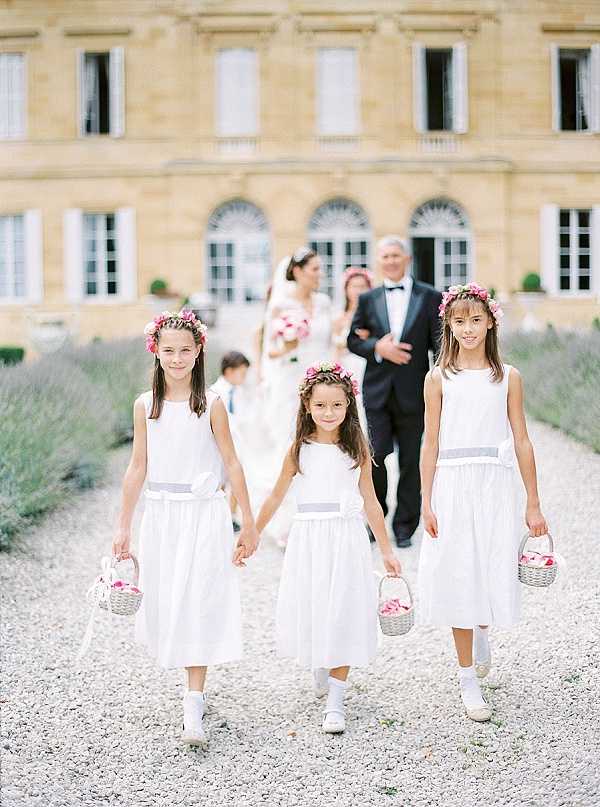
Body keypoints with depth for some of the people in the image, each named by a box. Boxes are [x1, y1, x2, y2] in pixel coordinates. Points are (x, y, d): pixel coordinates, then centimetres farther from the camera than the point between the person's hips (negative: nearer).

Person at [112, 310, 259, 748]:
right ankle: (194, 689, 27)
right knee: (165, 603, 8)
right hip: (161, 515, 3)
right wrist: (123, 527, 9)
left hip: (204, 515, -3)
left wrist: (249, 524, -1)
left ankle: (194, 708, -4)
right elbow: (138, 468, 8)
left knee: (197, 605, -6)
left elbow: (231, 463, -2)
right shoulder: (146, 405, 3)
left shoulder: (211, 404, -5)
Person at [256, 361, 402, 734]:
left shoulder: (357, 450, 1)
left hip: (347, 540, -1)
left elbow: (370, 502, 8)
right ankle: (321, 669, 37)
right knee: (310, 613, 6)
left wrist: (387, 550, 10)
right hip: (308, 539, 1)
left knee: (343, 616, -2)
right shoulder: (299, 450, 1)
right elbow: (276, 497, 10)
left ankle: (335, 702, 4)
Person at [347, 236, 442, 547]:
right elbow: (353, 339, 10)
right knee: (376, 455, -7)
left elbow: (439, 343, 1)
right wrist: (377, 347, -10)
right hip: (378, 390, 1)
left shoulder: (429, 297, 4)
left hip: (413, 392, -1)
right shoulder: (368, 299, 9)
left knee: (410, 461, 5)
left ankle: (404, 526, 17)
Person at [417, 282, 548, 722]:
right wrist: (426, 503, -4)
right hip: (453, 485, -1)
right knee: (459, 576, 1)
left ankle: (481, 631, 37)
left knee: (495, 574, 1)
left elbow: (521, 442, 5)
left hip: (496, 487, 1)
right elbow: (431, 443, 1)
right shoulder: (439, 378, 3)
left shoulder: (508, 377, 4)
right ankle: (469, 679, 13)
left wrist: (533, 504, 4)